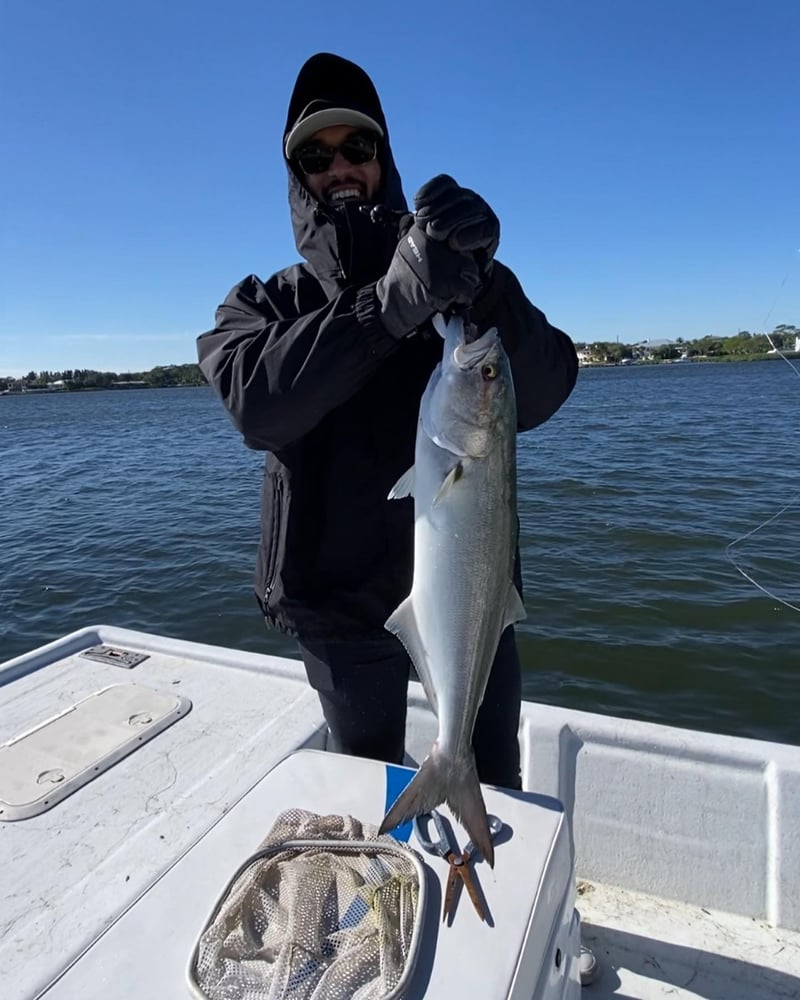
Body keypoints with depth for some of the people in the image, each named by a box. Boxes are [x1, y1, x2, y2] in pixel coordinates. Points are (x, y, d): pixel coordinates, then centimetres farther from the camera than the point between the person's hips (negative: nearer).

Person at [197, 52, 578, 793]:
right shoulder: (263, 304, 5)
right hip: (340, 596, 1)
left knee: (494, 788, 12)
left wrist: (481, 287, -32)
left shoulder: (457, 281, 4)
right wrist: (388, 306, -32)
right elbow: (257, 404, -18)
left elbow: (539, 397, -14)